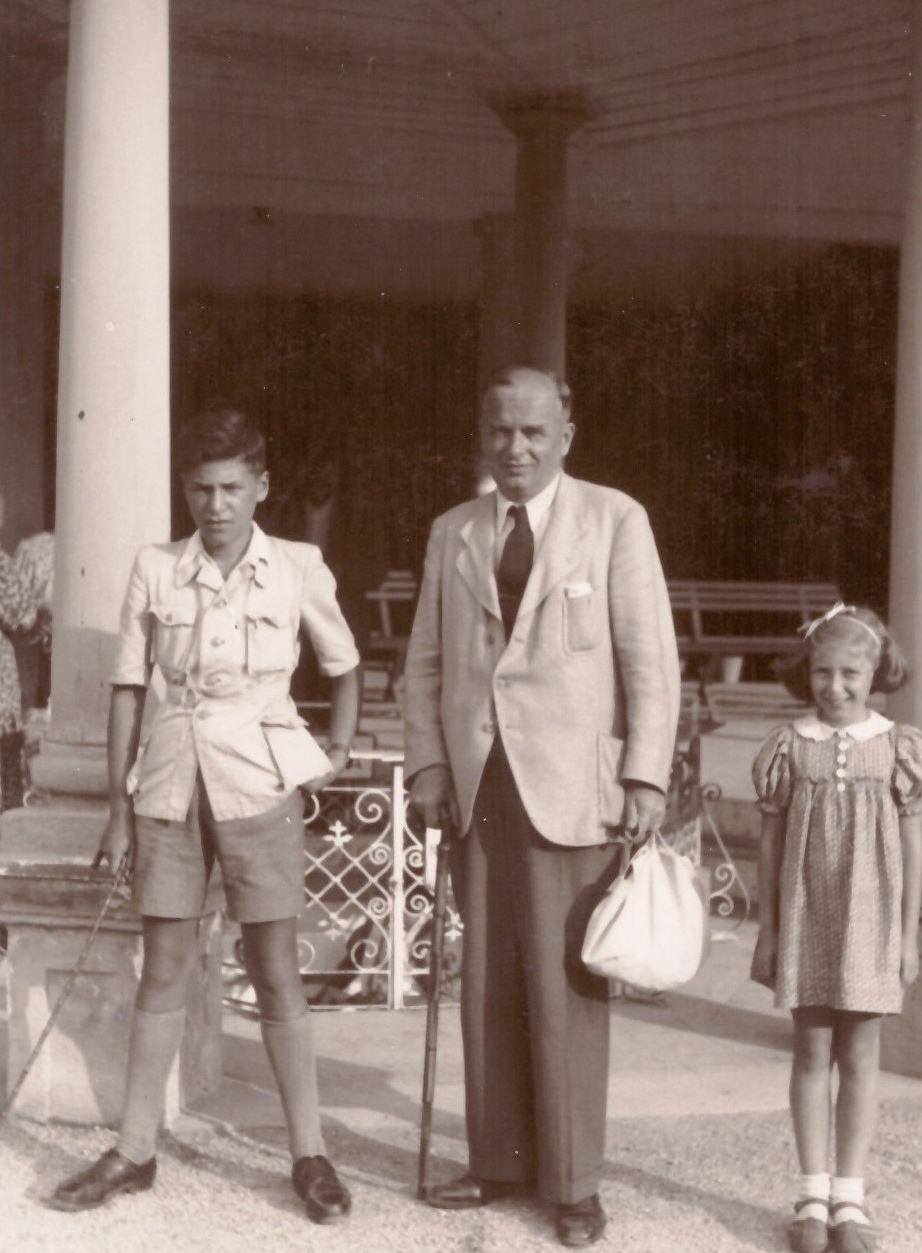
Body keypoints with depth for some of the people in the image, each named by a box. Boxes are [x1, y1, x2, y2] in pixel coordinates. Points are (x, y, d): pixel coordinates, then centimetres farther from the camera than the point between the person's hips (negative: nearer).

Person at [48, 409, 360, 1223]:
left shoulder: (298, 568, -2)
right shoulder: (156, 571, 2)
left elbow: (345, 666, 13)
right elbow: (129, 688, 4)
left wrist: (339, 749, 1)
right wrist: (119, 807, 2)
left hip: (258, 780, -2)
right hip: (172, 780, 2)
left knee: (276, 971, 2)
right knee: (163, 970, 8)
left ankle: (309, 1153, 12)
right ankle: (135, 1151, 17)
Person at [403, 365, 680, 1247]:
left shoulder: (613, 520, 1)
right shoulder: (453, 533, 14)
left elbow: (650, 655, -2)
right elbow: (426, 660, 16)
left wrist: (646, 775, -8)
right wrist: (427, 762, 4)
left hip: (568, 786, -4)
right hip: (478, 783, 4)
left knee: (564, 987, -2)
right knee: (487, 984, 8)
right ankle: (500, 1160, 21)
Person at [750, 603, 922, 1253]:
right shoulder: (790, 746, -1)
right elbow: (772, 844, 4)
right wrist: (767, 929, 3)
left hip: (870, 924, -1)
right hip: (806, 923, 1)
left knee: (861, 1057, 5)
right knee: (812, 1053, 6)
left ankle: (850, 1196, 15)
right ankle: (813, 1193, 14)